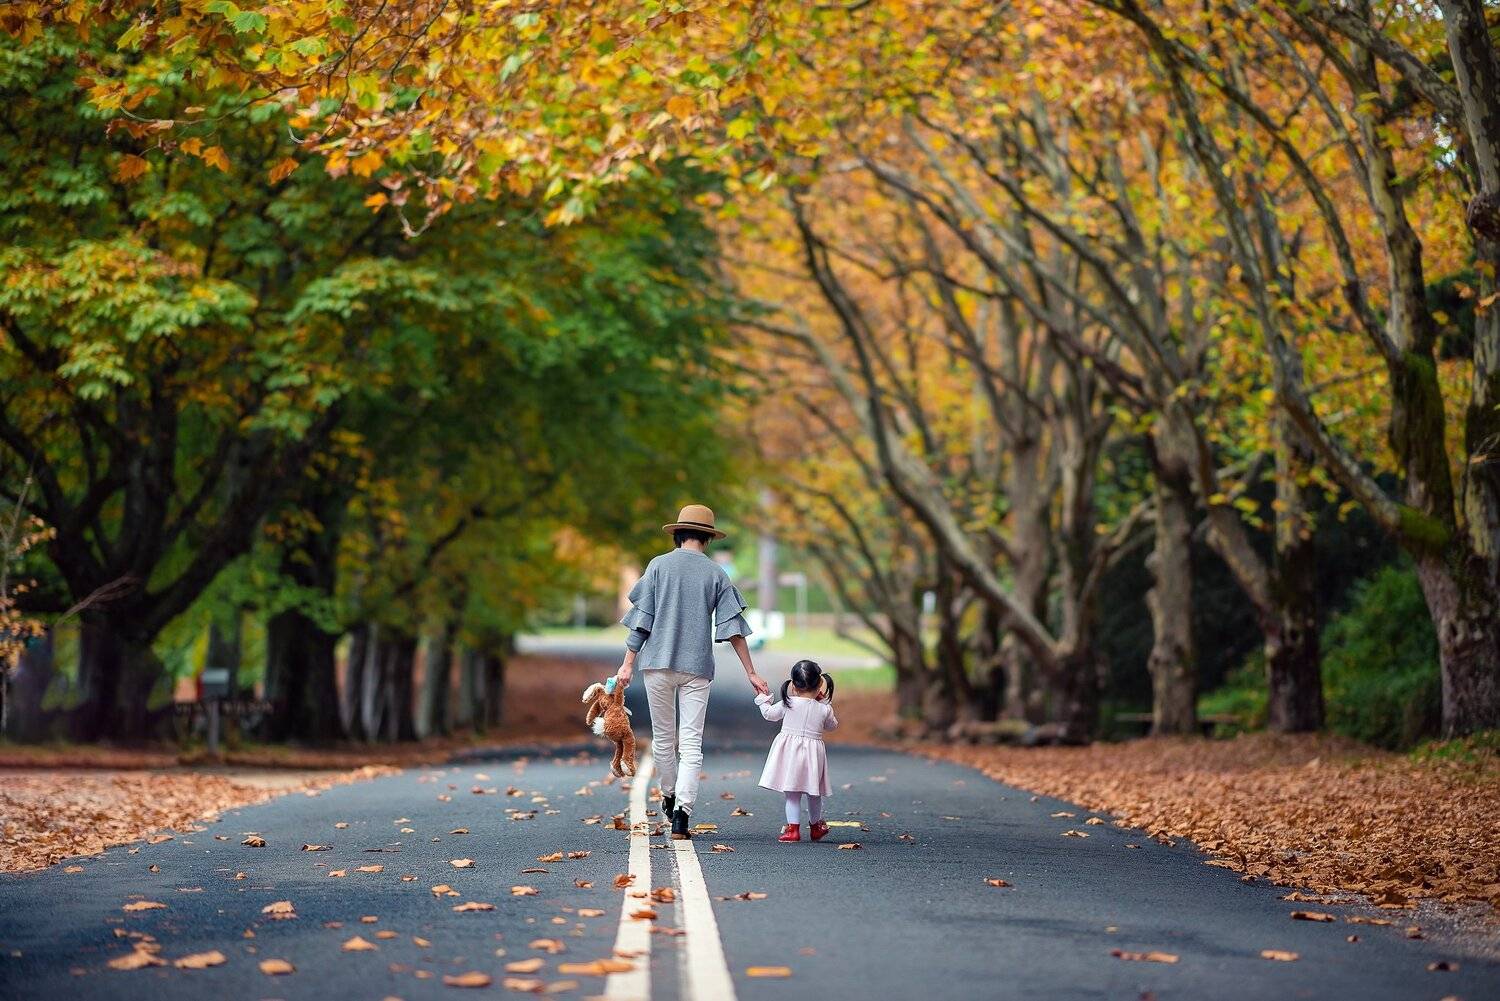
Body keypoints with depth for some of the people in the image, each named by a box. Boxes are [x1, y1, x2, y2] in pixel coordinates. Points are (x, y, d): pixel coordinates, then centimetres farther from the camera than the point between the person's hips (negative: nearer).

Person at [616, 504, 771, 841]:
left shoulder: (659, 565, 2)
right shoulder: (716, 573, 5)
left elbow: (641, 617, -1)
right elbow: (733, 626, 2)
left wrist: (628, 662, 2)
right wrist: (751, 673, 5)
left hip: (658, 663, 0)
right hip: (697, 667, 0)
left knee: (663, 737, 16)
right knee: (691, 743, -1)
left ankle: (670, 797, 31)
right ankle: (681, 814, -12)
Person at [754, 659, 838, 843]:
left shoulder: (788, 704, -8)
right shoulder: (824, 709, -5)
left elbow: (769, 714, 7)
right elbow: (833, 725, 14)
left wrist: (763, 699, 25)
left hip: (790, 751, -2)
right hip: (814, 750, 2)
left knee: (792, 795, 3)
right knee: (814, 795, 18)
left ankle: (793, 829, -1)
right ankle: (815, 826, 32)